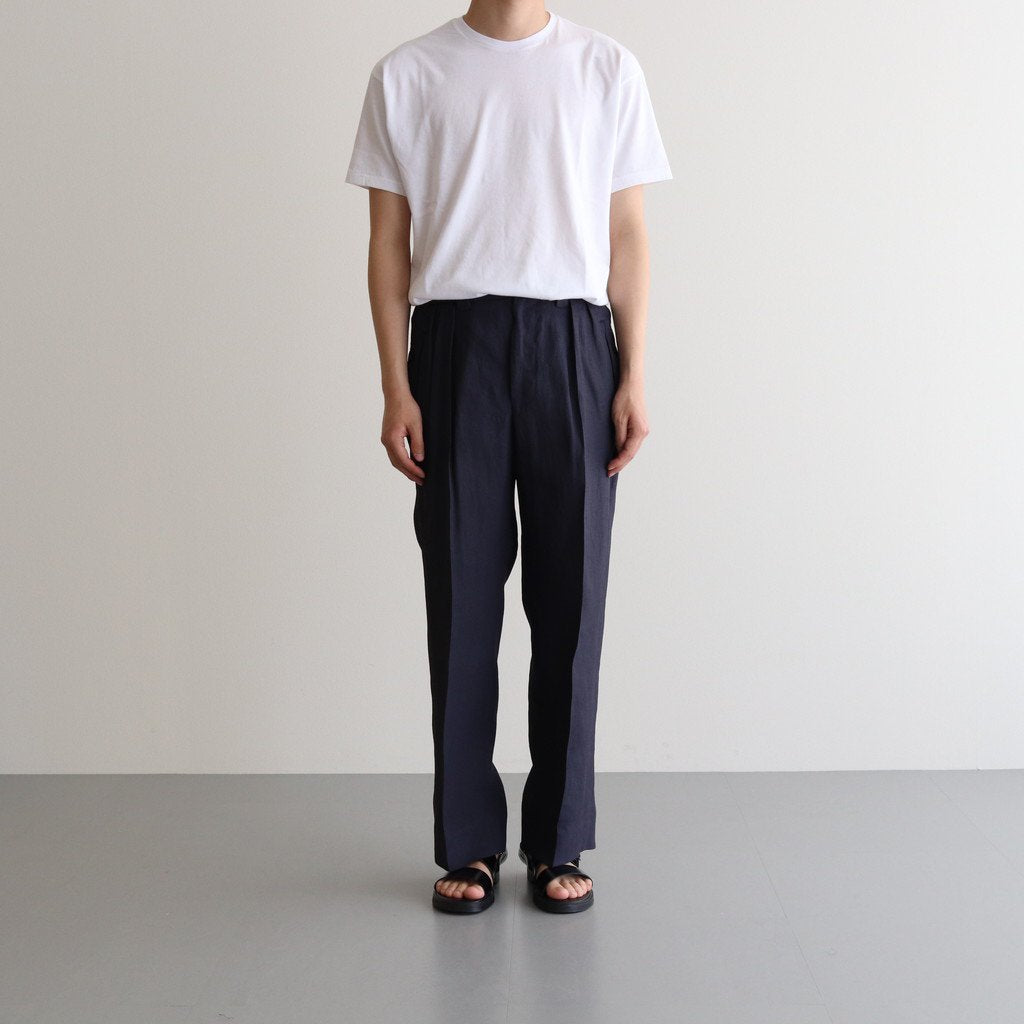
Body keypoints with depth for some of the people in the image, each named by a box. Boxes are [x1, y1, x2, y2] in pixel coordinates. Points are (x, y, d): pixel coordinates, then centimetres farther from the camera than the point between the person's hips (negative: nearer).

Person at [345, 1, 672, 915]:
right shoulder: (407, 75, 7)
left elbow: (627, 237, 8)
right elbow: (389, 242, 6)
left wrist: (633, 378, 0)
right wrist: (395, 389, -1)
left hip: (572, 343, 1)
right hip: (454, 342, 0)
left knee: (570, 598, 3)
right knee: (461, 598, 3)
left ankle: (558, 844, 16)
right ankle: (469, 844, 16)